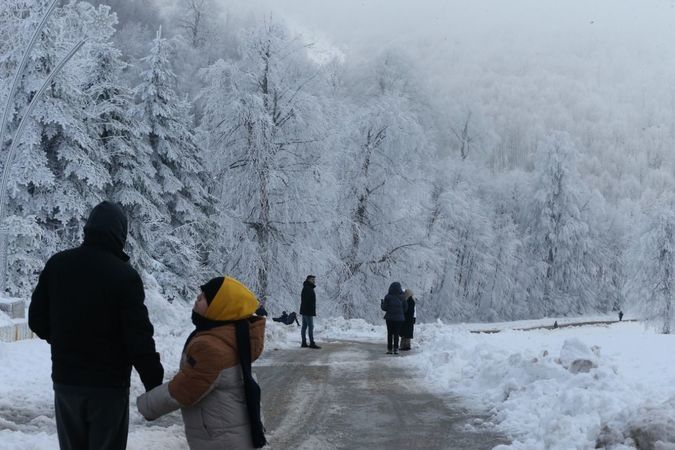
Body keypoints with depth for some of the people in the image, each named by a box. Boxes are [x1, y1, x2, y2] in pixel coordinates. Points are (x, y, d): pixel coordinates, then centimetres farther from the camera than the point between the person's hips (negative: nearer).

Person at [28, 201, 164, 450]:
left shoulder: (57, 264, -2)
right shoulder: (124, 275, -16)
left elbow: (37, 320, 5)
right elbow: (139, 338, -17)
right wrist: (155, 386, -9)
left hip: (65, 380, 5)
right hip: (109, 384, -4)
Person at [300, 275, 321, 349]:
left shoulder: (308, 288, 18)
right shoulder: (307, 288, -15)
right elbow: (307, 300, -23)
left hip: (304, 311, 11)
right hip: (308, 311, -11)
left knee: (304, 326, 10)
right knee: (311, 327, -10)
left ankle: (304, 343, 12)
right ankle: (312, 343, -11)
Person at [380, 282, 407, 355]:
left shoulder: (388, 297, -9)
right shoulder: (401, 297, -5)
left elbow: (384, 308, -7)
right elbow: (405, 308, 0)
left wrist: (381, 303, 13)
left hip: (389, 318, -1)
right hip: (399, 318, 1)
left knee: (390, 334, 8)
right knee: (396, 334, 6)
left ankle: (389, 349, 7)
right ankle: (396, 349, 2)